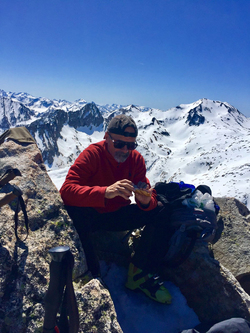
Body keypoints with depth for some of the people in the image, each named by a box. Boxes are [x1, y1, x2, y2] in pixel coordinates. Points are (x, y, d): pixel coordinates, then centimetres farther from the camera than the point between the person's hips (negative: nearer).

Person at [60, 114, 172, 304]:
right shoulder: (92, 154, -20)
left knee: (158, 212, -16)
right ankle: (91, 274, -18)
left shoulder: (136, 159, -8)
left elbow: (150, 199, -9)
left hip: (118, 215, 4)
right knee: (76, 212, -36)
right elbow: (66, 189, -33)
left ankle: (139, 273, -7)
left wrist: (146, 200, -35)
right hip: (92, 216, -3)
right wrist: (105, 192, -48)